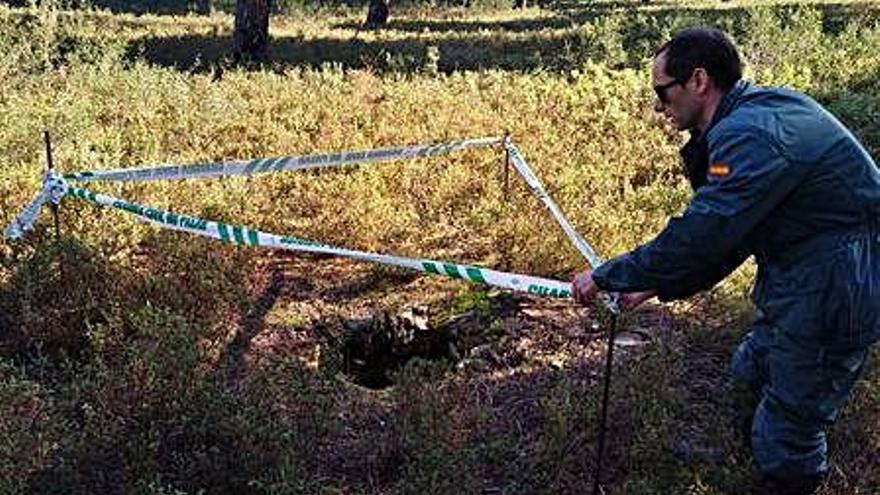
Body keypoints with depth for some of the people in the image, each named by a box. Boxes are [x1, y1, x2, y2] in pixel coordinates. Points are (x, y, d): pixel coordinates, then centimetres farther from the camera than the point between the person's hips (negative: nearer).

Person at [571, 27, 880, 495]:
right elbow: (727, 235, 11)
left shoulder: (753, 135, -26)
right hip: (802, 280, 11)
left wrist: (607, 277, -15)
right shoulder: (753, 115, 8)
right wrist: (654, 286, 9)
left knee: (782, 439, 1)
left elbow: (699, 236, -27)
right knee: (752, 371, 28)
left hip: (833, 293, -11)